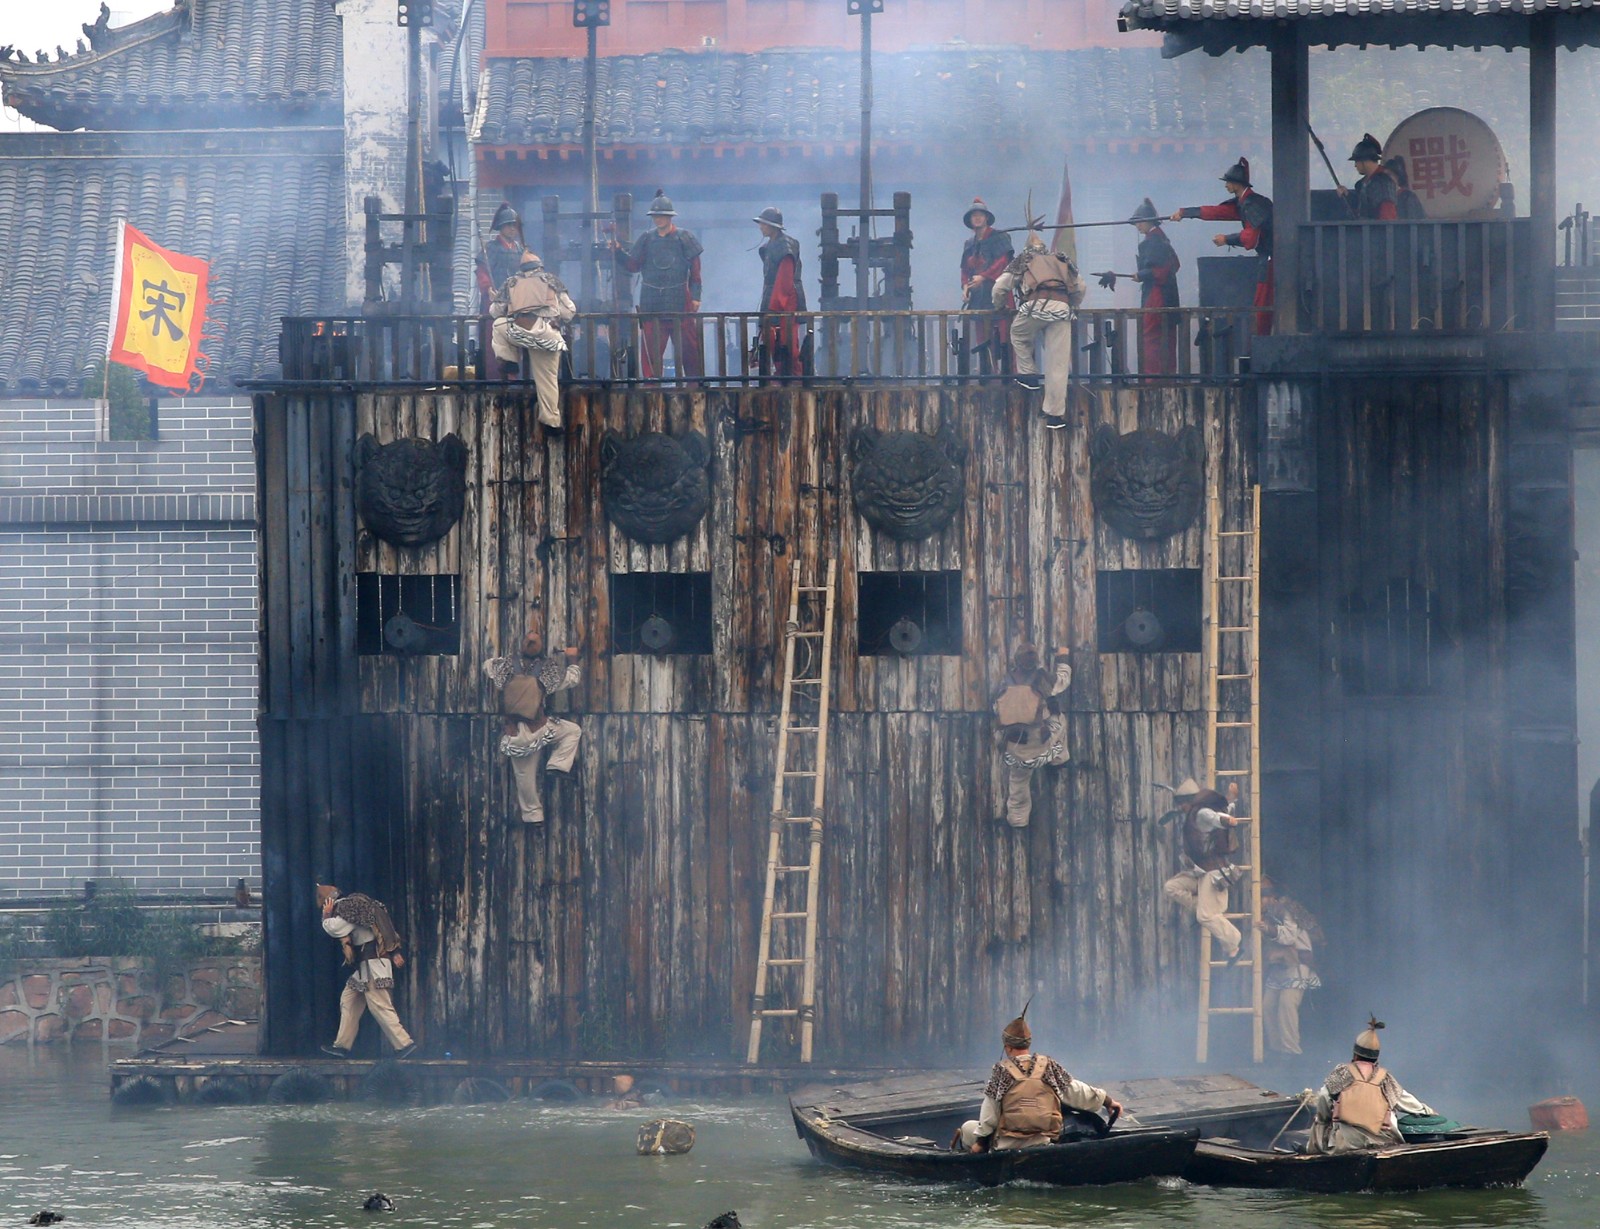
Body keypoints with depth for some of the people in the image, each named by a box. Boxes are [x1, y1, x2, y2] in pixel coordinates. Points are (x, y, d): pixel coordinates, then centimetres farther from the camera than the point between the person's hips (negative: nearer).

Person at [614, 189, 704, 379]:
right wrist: (619, 251, -10)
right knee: (651, 348, 0)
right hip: (651, 303, 2)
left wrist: (695, 296, -4)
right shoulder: (646, 240, 9)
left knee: (688, 346, 1)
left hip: (679, 300, -2)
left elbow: (695, 269, 1)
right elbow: (633, 265, 6)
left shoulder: (683, 238, 1)